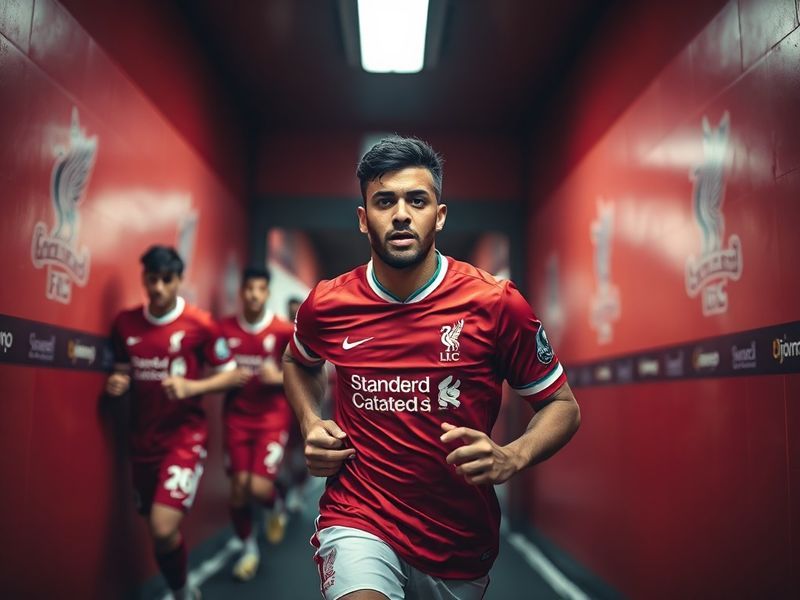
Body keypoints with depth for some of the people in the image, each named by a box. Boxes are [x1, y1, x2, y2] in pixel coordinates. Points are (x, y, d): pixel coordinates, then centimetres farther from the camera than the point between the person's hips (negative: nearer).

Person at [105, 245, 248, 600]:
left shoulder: (200, 324, -10)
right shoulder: (125, 322, 3)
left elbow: (232, 375, -3)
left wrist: (191, 387, -18)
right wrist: (117, 384, -6)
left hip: (185, 435, -5)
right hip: (143, 438, 5)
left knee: (164, 528, -17)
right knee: (157, 530, 13)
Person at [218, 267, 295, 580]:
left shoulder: (284, 331, -9)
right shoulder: (225, 329, -2)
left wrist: (280, 377, -18)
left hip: (273, 418, -2)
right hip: (238, 418, 2)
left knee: (260, 487, -13)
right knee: (239, 487, 3)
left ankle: (276, 508, 26)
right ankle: (249, 548, 27)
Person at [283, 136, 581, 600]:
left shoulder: (497, 304, -12)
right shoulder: (326, 305, -5)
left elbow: (563, 406, -2)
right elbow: (298, 363, 19)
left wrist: (511, 458, -21)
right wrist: (309, 422, 0)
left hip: (463, 542, 1)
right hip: (360, 523, -1)